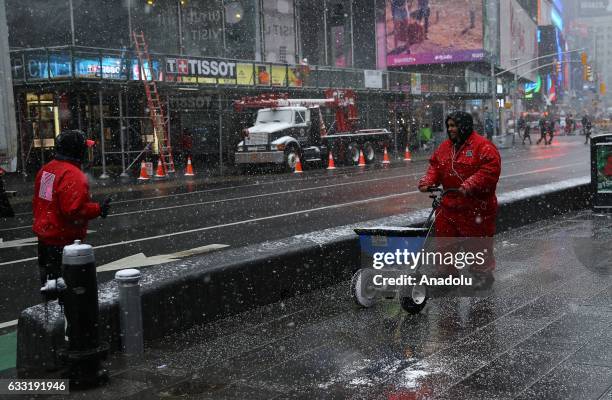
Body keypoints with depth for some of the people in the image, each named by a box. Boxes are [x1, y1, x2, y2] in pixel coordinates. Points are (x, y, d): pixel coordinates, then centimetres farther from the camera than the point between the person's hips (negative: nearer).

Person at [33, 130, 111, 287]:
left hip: (43, 234, 10)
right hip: (63, 239, -10)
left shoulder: (46, 169, 9)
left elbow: (37, 201, 17)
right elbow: (74, 210, -28)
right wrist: (99, 209, -17)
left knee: (48, 278, 19)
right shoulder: (73, 175, -22)